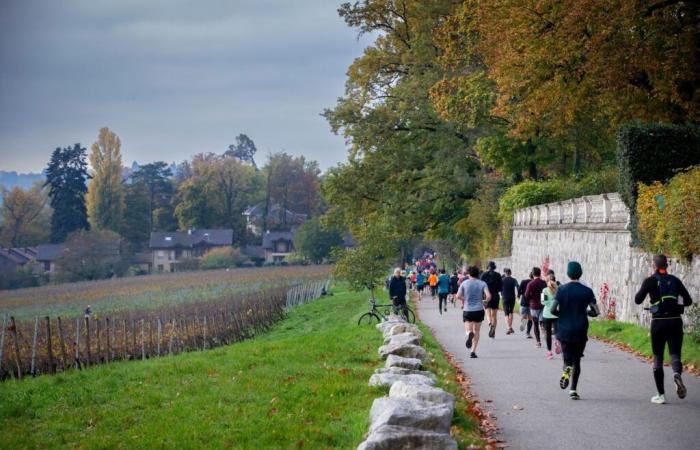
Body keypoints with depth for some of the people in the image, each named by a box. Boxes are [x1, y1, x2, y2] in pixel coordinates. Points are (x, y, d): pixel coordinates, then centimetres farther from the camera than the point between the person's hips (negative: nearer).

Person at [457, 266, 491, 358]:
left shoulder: (464, 283, 1)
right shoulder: (482, 284, 0)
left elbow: (458, 296, -5)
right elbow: (488, 296, -12)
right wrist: (485, 301, 9)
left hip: (467, 310, -1)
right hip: (479, 310, 1)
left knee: (468, 329, 6)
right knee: (477, 331, 12)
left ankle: (469, 334, -32)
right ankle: (473, 351, 7)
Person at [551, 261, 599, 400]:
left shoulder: (562, 290, -4)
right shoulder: (587, 291, -3)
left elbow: (553, 309, -9)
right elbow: (596, 312, -5)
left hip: (564, 330, 0)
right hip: (580, 331, 0)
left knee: (567, 358, 15)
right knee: (576, 360, 11)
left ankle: (566, 370, -19)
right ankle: (573, 389, 4)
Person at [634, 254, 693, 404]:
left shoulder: (650, 281, -1)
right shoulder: (675, 280, 8)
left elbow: (638, 300, -2)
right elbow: (688, 301, 8)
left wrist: (645, 288, 15)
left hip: (658, 323, -2)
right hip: (675, 322, 2)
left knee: (658, 358, 9)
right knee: (675, 354, 2)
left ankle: (661, 395, 9)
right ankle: (677, 374, -34)